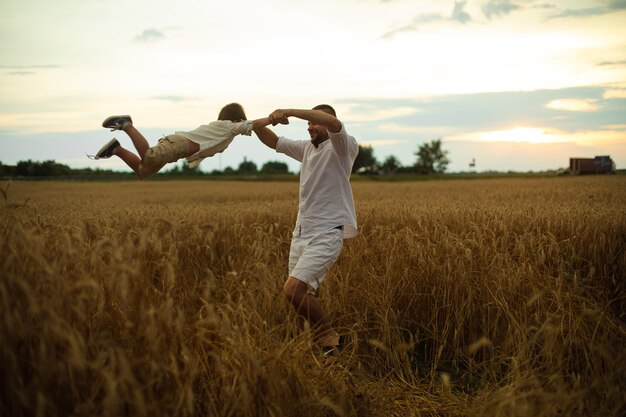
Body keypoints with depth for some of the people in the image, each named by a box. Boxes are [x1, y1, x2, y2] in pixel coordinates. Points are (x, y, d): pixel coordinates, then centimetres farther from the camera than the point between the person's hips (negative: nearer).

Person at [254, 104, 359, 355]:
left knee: (293, 289, -22)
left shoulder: (342, 148, -5)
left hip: (326, 234, -8)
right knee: (302, 296, 6)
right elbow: (274, 142, 24)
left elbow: (334, 123, -26)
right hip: (301, 233, 8)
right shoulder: (307, 148, 18)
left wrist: (290, 111, -30)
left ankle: (329, 338, -6)